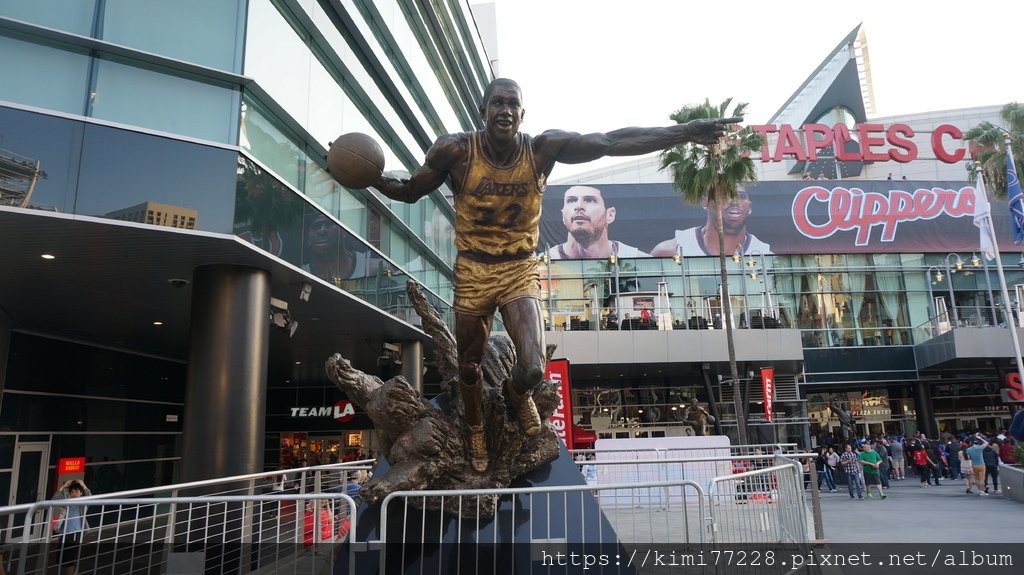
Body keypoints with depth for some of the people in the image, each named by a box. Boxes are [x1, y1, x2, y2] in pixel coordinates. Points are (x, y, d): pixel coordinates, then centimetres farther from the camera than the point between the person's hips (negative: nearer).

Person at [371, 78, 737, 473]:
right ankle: (475, 430, 45)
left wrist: (687, 131, -18)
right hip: (473, 273, 0)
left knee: (533, 368, -14)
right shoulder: (455, 151, -13)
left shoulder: (544, 149, -11)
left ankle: (518, 395, 27)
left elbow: (613, 142, -14)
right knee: (469, 366, 12)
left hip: (521, 272, 0)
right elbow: (409, 191, 0)